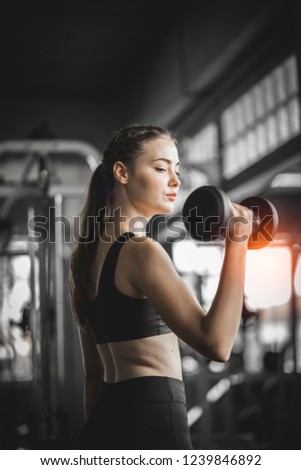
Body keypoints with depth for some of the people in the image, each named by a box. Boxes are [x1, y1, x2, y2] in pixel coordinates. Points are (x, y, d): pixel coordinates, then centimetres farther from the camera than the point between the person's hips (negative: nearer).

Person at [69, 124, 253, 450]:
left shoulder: (88, 254, 15)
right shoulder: (140, 250, -13)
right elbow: (216, 343, -23)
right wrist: (237, 245, -21)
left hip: (107, 422, 10)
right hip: (150, 423, -10)